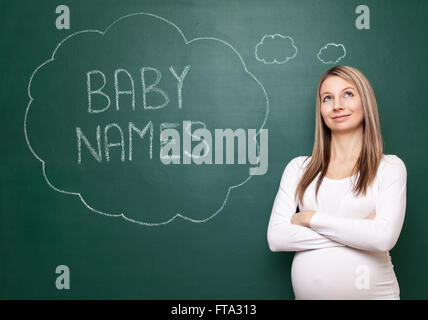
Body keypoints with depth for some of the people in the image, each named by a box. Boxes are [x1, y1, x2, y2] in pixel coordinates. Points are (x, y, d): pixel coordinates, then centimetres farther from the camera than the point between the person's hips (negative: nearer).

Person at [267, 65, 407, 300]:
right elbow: (275, 238, -7)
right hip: (307, 293, 2)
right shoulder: (298, 167, 3)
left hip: (372, 291, -2)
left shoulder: (389, 167, -3)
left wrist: (310, 218, -11)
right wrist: (356, 230, -12)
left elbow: (383, 238, -16)